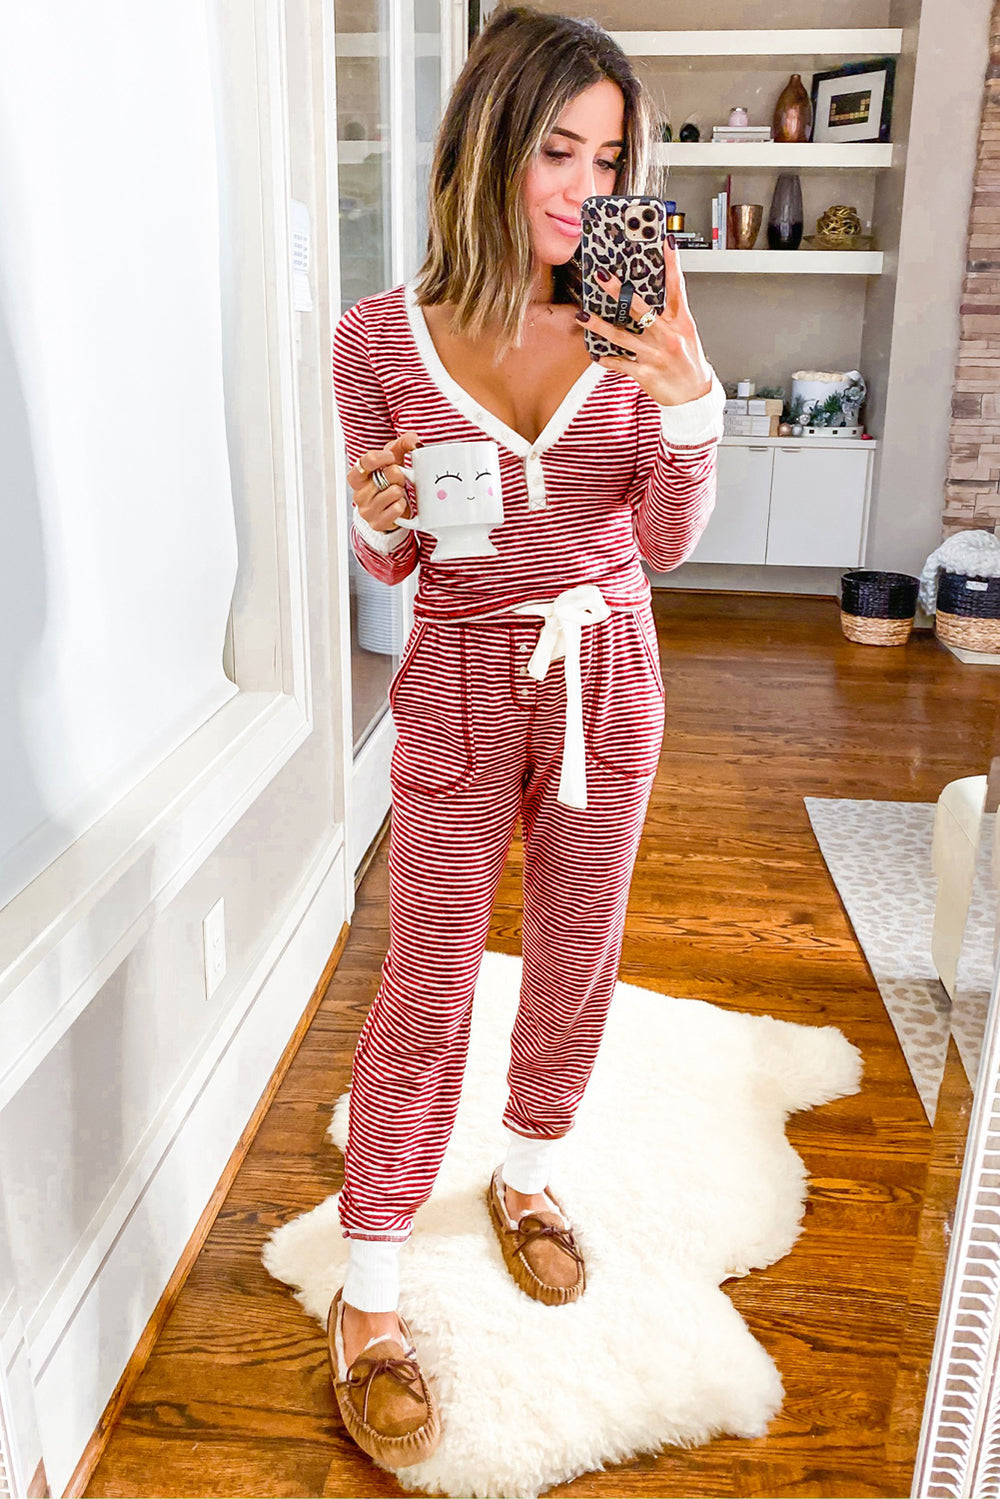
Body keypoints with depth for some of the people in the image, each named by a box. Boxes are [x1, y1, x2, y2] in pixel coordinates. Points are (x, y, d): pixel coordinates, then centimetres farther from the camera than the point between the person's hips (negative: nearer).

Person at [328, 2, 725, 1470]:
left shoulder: (637, 327, -4)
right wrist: (379, 519, -23)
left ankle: (526, 1176, 42)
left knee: (577, 959, 15)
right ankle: (367, 1301, 20)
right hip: (462, 679, -2)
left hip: (606, 669, 3)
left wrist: (690, 402, -20)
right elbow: (388, 562, 0)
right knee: (427, 988, 2)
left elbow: (668, 540, -4)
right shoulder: (381, 337, -8)